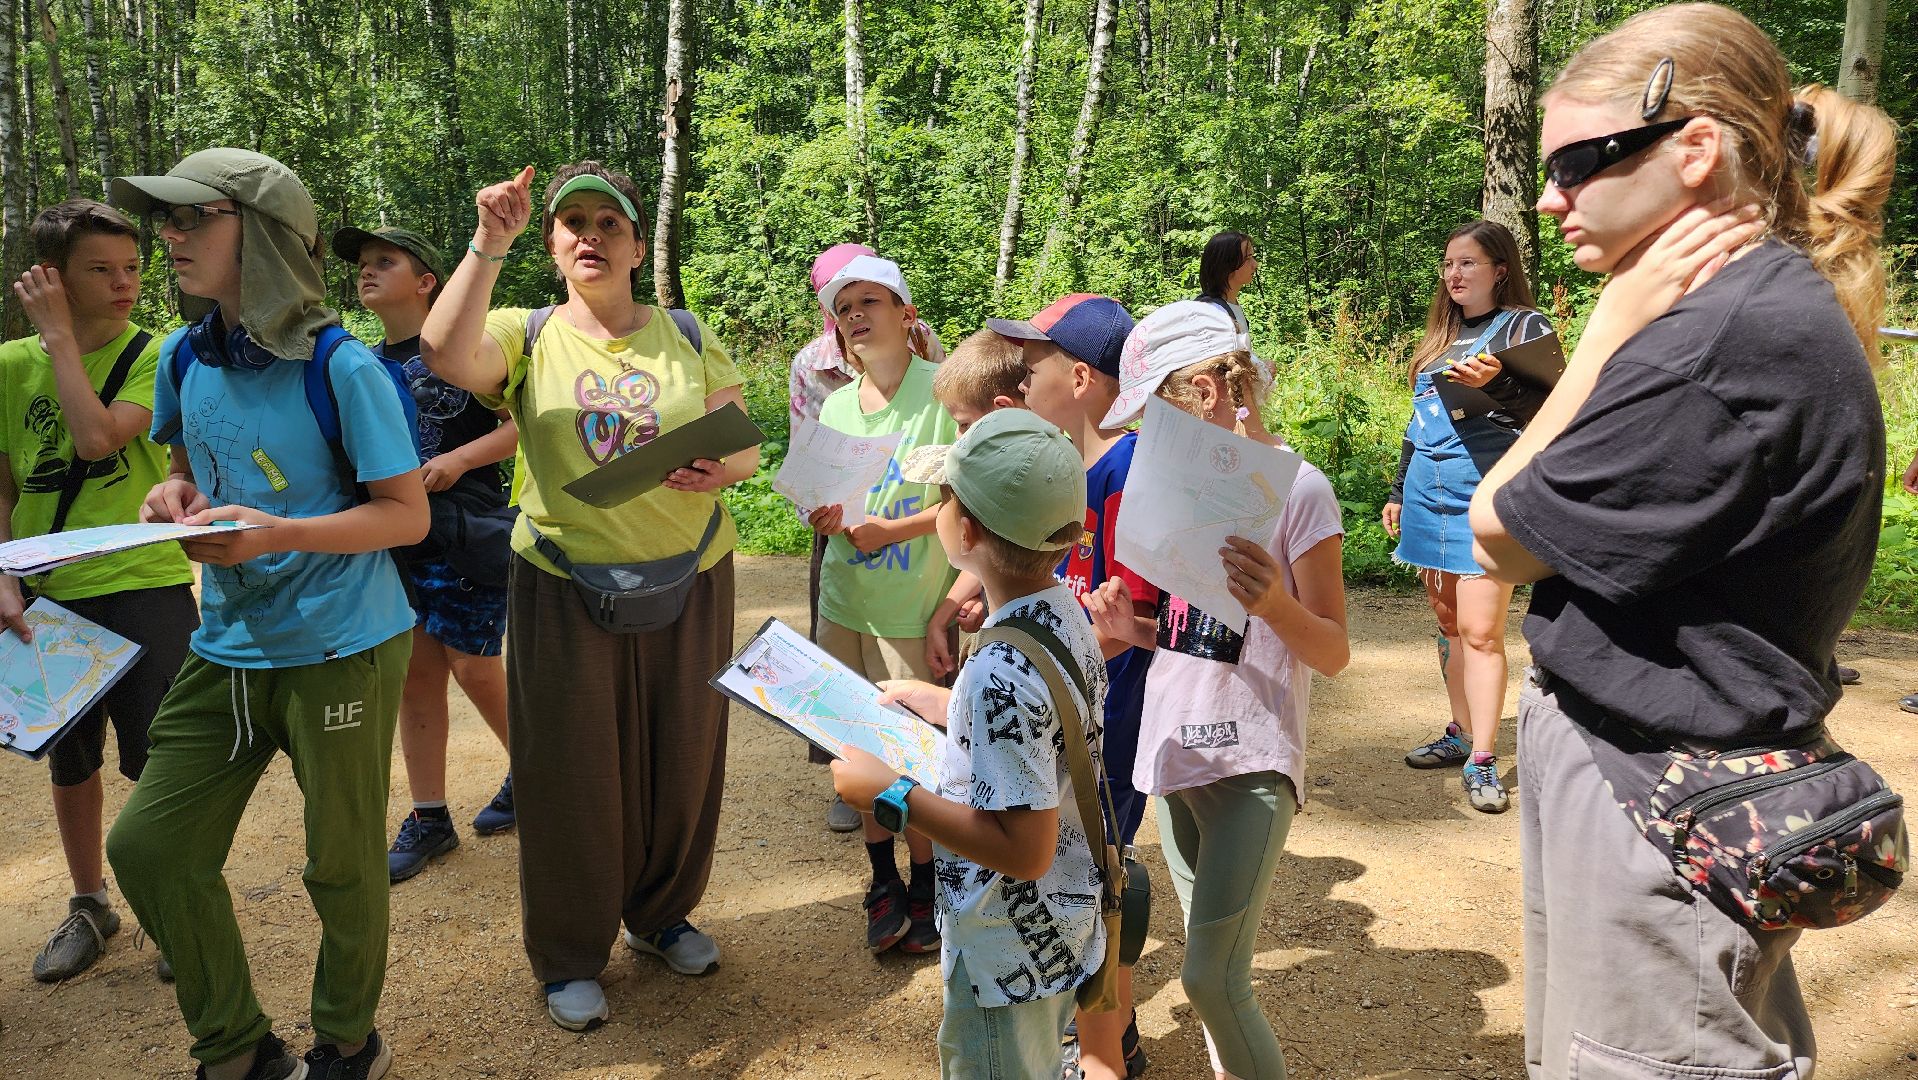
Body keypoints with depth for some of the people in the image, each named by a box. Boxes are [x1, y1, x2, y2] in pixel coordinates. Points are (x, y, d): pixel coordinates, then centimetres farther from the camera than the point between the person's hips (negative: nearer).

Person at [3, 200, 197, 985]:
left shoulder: (154, 357, -7)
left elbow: (98, 437, -24)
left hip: (147, 588, -4)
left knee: (157, 765, 1)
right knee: (69, 759, 17)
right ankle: (88, 905, 35)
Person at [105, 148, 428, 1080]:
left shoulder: (341, 367, -14)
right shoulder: (184, 358, 4)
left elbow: (406, 515, -13)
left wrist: (280, 532, -27)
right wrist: (175, 498, -3)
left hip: (340, 651, -6)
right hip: (226, 650, 7)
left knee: (341, 864, 7)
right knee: (147, 846, 6)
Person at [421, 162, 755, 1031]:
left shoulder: (688, 336, 5)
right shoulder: (527, 337, 0)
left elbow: (747, 445, 4)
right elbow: (444, 353, -22)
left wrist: (719, 470, -18)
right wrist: (489, 243, -28)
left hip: (687, 580, 2)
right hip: (566, 589, -2)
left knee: (681, 756, 13)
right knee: (573, 769, 6)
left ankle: (660, 912, 37)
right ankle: (569, 955, 25)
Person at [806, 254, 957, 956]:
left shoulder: (942, 392, -10)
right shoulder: (835, 405, 7)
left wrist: (894, 530, -19)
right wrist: (827, 517, -6)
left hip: (914, 606, -5)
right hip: (844, 600, 5)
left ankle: (926, 884, 22)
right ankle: (883, 879, 29)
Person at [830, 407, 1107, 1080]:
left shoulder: (999, 674, -33)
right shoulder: (1064, 611, -5)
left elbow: (1023, 849, -30)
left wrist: (891, 794, -24)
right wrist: (924, 698, 15)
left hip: (1009, 958, -8)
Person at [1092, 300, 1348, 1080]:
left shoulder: (1296, 489, -11)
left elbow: (1333, 654, -11)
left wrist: (1276, 604, -30)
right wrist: (1133, 628, -2)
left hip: (1249, 762, -6)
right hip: (1174, 749, 7)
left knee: (1210, 977, -9)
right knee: (1211, 961, 15)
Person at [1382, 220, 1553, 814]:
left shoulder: (1524, 326, -1)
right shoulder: (1441, 336, 19)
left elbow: (1549, 408, -13)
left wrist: (1495, 384, -31)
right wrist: (1398, 491, 25)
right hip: (1428, 493, 7)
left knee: (1479, 630, -9)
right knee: (1447, 621, 12)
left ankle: (1482, 760, -3)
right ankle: (1462, 734, 23)